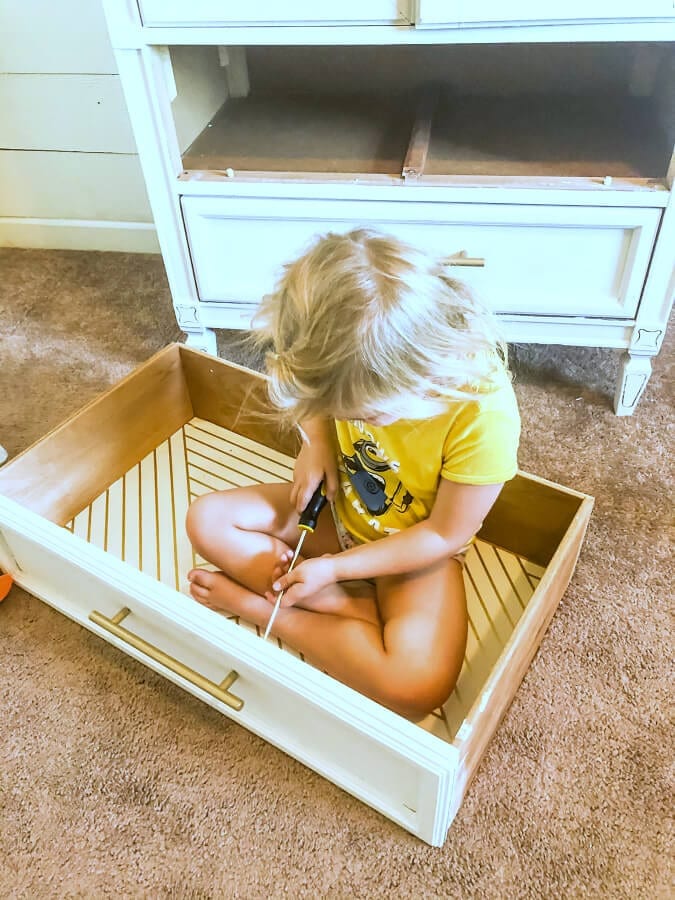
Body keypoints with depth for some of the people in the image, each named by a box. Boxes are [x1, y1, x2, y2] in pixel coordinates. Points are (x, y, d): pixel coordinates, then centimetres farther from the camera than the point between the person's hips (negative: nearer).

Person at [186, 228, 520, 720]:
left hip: (417, 549, -4)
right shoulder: (353, 357, -22)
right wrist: (316, 442, -18)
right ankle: (366, 611, -13)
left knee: (420, 685, -28)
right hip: (338, 508, 5)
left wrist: (334, 568, -21)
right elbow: (316, 404, 4)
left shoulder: (484, 412, -34)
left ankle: (256, 604, -10)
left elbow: (445, 535, -21)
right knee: (207, 519, -9)